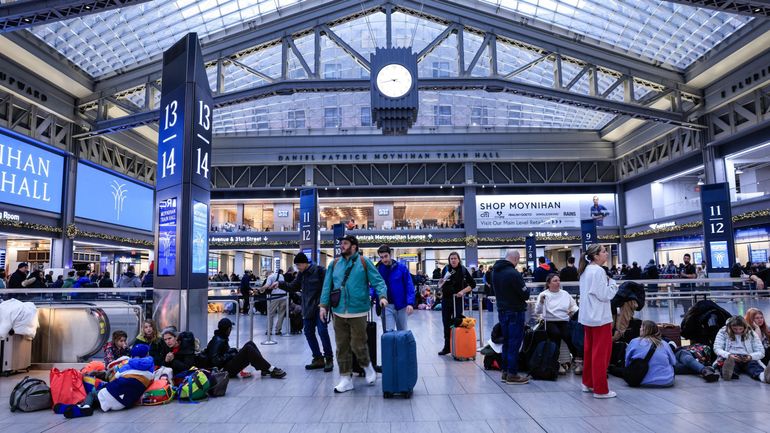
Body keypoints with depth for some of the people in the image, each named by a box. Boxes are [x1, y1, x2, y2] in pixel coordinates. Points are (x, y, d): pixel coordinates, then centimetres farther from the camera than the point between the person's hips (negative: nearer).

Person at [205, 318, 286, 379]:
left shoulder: (222, 338, 12)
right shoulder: (218, 341, -16)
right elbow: (215, 360, -25)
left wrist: (233, 350, 5)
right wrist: (231, 355, -18)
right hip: (226, 369, -10)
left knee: (250, 344, 1)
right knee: (248, 349, -24)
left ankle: (265, 369, -7)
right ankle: (272, 370, -24)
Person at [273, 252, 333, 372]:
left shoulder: (319, 270, -11)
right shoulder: (301, 274, 11)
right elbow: (293, 287, 16)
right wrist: (280, 284, 3)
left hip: (320, 307, -8)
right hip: (308, 308, 8)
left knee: (322, 331, -9)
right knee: (308, 332, 9)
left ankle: (329, 359, 4)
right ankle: (318, 359, 20)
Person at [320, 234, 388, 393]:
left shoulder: (363, 262, -3)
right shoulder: (335, 264, 8)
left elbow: (378, 281, -6)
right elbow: (327, 286, 10)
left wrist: (382, 295, -22)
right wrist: (324, 305, 3)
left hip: (358, 312, -4)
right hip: (338, 313, 4)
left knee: (358, 345, 0)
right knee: (342, 346, 8)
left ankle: (367, 366, 31)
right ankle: (346, 379, 21)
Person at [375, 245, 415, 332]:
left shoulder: (401, 268, -6)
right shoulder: (378, 270, -2)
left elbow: (409, 286, -6)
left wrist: (410, 303, -16)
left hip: (401, 305, 0)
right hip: (386, 306, 0)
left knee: (403, 332, 14)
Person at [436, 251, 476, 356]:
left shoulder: (463, 270, -4)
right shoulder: (446, 269, 2)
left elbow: (472, 284, 1)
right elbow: (439, 286, 7)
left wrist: (463, 291, -11)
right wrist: (443, 280, -14)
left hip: (458, 300, -2)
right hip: (446, 299, 2)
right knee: (446, 323, 6)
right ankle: (447, 346, 15)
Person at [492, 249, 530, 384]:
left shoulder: (495, 271, 6)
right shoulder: (513, 273, -21)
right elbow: (525, 295, -16)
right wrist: (526, 288, 4)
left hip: (502, 311, 8)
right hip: (515, 312, -8)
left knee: (506, 342, 16)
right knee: (514, 343, 0)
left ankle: (505, 372, 22)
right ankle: (512, 375, 5)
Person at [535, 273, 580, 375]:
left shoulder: (565, 294, 15)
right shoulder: (543, 294, 4)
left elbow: (574, 305, 18)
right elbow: (537, 311, -2)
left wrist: (573, 310, -5)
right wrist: (541, 302, -20)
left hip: (564, 321, 2)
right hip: (550, 321, -2)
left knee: (568, 335, -29)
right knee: (556, 333, -33)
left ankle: (578, 360, -20)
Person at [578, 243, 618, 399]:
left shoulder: (586, 270, 11)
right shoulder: (598, 271, -17)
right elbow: (604, 295, -18)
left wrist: (607, 283, 13)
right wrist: (612, 284, -3)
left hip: (587, 317, 9)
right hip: (599, 317, -9)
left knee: (589, 350, 16)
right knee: (601, 353, -2)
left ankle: (588, 383, 25)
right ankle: (600, 389, 3)